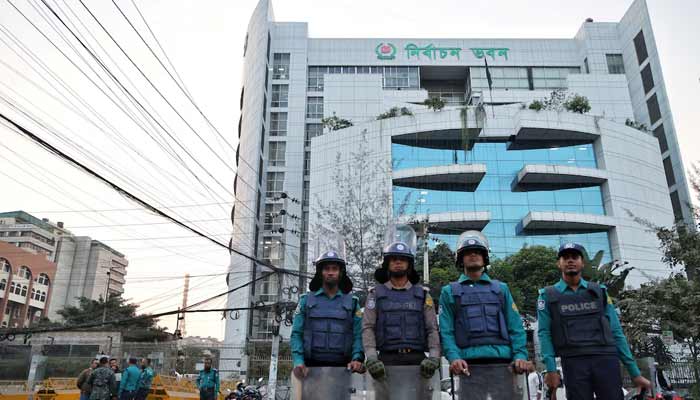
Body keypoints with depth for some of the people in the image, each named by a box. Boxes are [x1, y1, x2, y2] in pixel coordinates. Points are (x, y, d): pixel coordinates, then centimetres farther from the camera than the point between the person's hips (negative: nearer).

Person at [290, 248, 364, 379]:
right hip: (311, 368, 0)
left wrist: (357, 358, -15)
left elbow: (358, 336, 4)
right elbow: (296, 334, 5)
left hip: (342, 368, 1)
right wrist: (298, 361, -11)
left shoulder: (352, 302, 10)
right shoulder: (306, 300, 10)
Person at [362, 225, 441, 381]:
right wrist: (372, 358, -12)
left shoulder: (423, 294, 14)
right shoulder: (376, 294, 11)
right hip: (387, 359, -1)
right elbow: (368, 328, 3)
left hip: (417, 358, 1)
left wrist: (434, 357, -8)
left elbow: (432, 329, 8)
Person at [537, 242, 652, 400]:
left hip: (606, 360, 2)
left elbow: (616, 332, 12)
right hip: (573, 364, -2)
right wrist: (551, 369, -10)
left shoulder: (599, 291, 15)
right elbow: (544, 334, 2)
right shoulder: (548, 295, 9)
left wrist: (635, 372, 8)